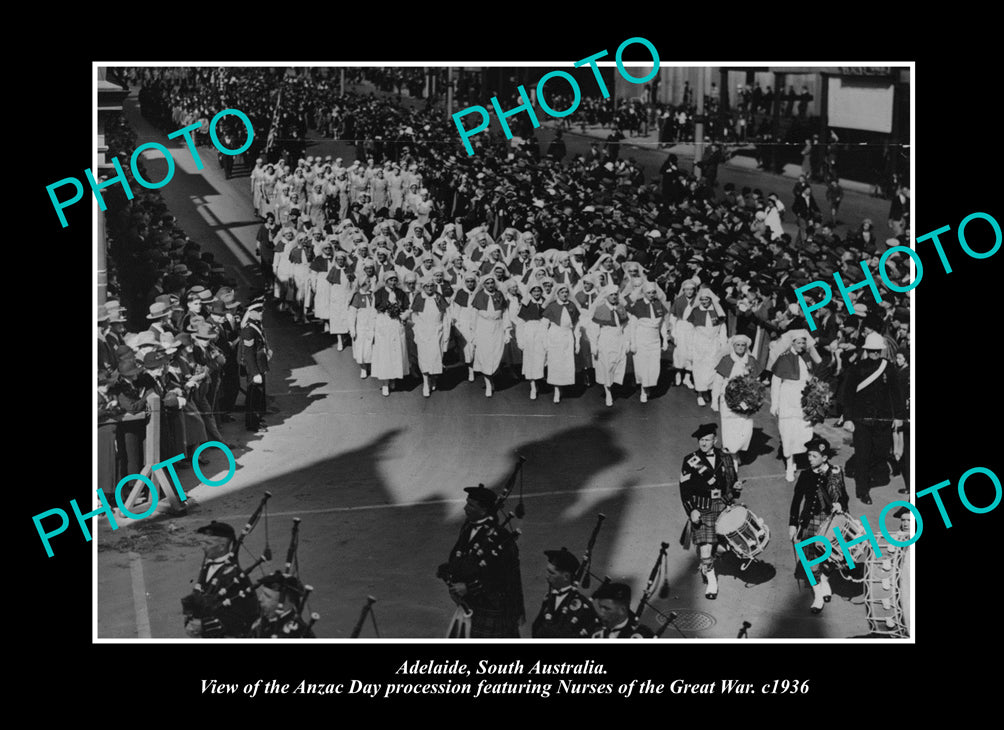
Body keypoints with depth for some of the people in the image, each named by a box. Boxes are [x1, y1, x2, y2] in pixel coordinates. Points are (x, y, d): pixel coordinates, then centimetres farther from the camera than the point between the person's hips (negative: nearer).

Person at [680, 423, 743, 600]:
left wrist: (736, 486, -5)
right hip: (702, 510, -4)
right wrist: (691, 511, -16)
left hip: (723, 506, 4)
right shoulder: (690, 461, -4)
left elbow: (732, 478, 20)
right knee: (705, 546, -13)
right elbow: (684, 488, -5)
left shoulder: (725, 457, 7)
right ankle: (712, 582, 3)